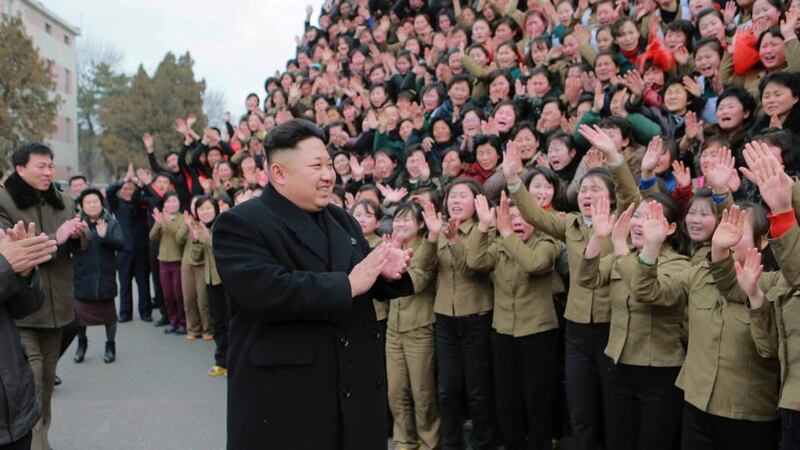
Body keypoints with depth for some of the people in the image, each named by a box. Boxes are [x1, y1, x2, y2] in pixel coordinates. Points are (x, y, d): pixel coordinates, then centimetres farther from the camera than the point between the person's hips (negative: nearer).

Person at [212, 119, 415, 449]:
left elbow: (369, 285, 16)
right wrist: (348, 285, -20)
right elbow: (265, 291, -26)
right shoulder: (240, 224, -10)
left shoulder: (342, 220, 14)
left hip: (356, 389, 7)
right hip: (281, 399, -6)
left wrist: (386, 271, -8)